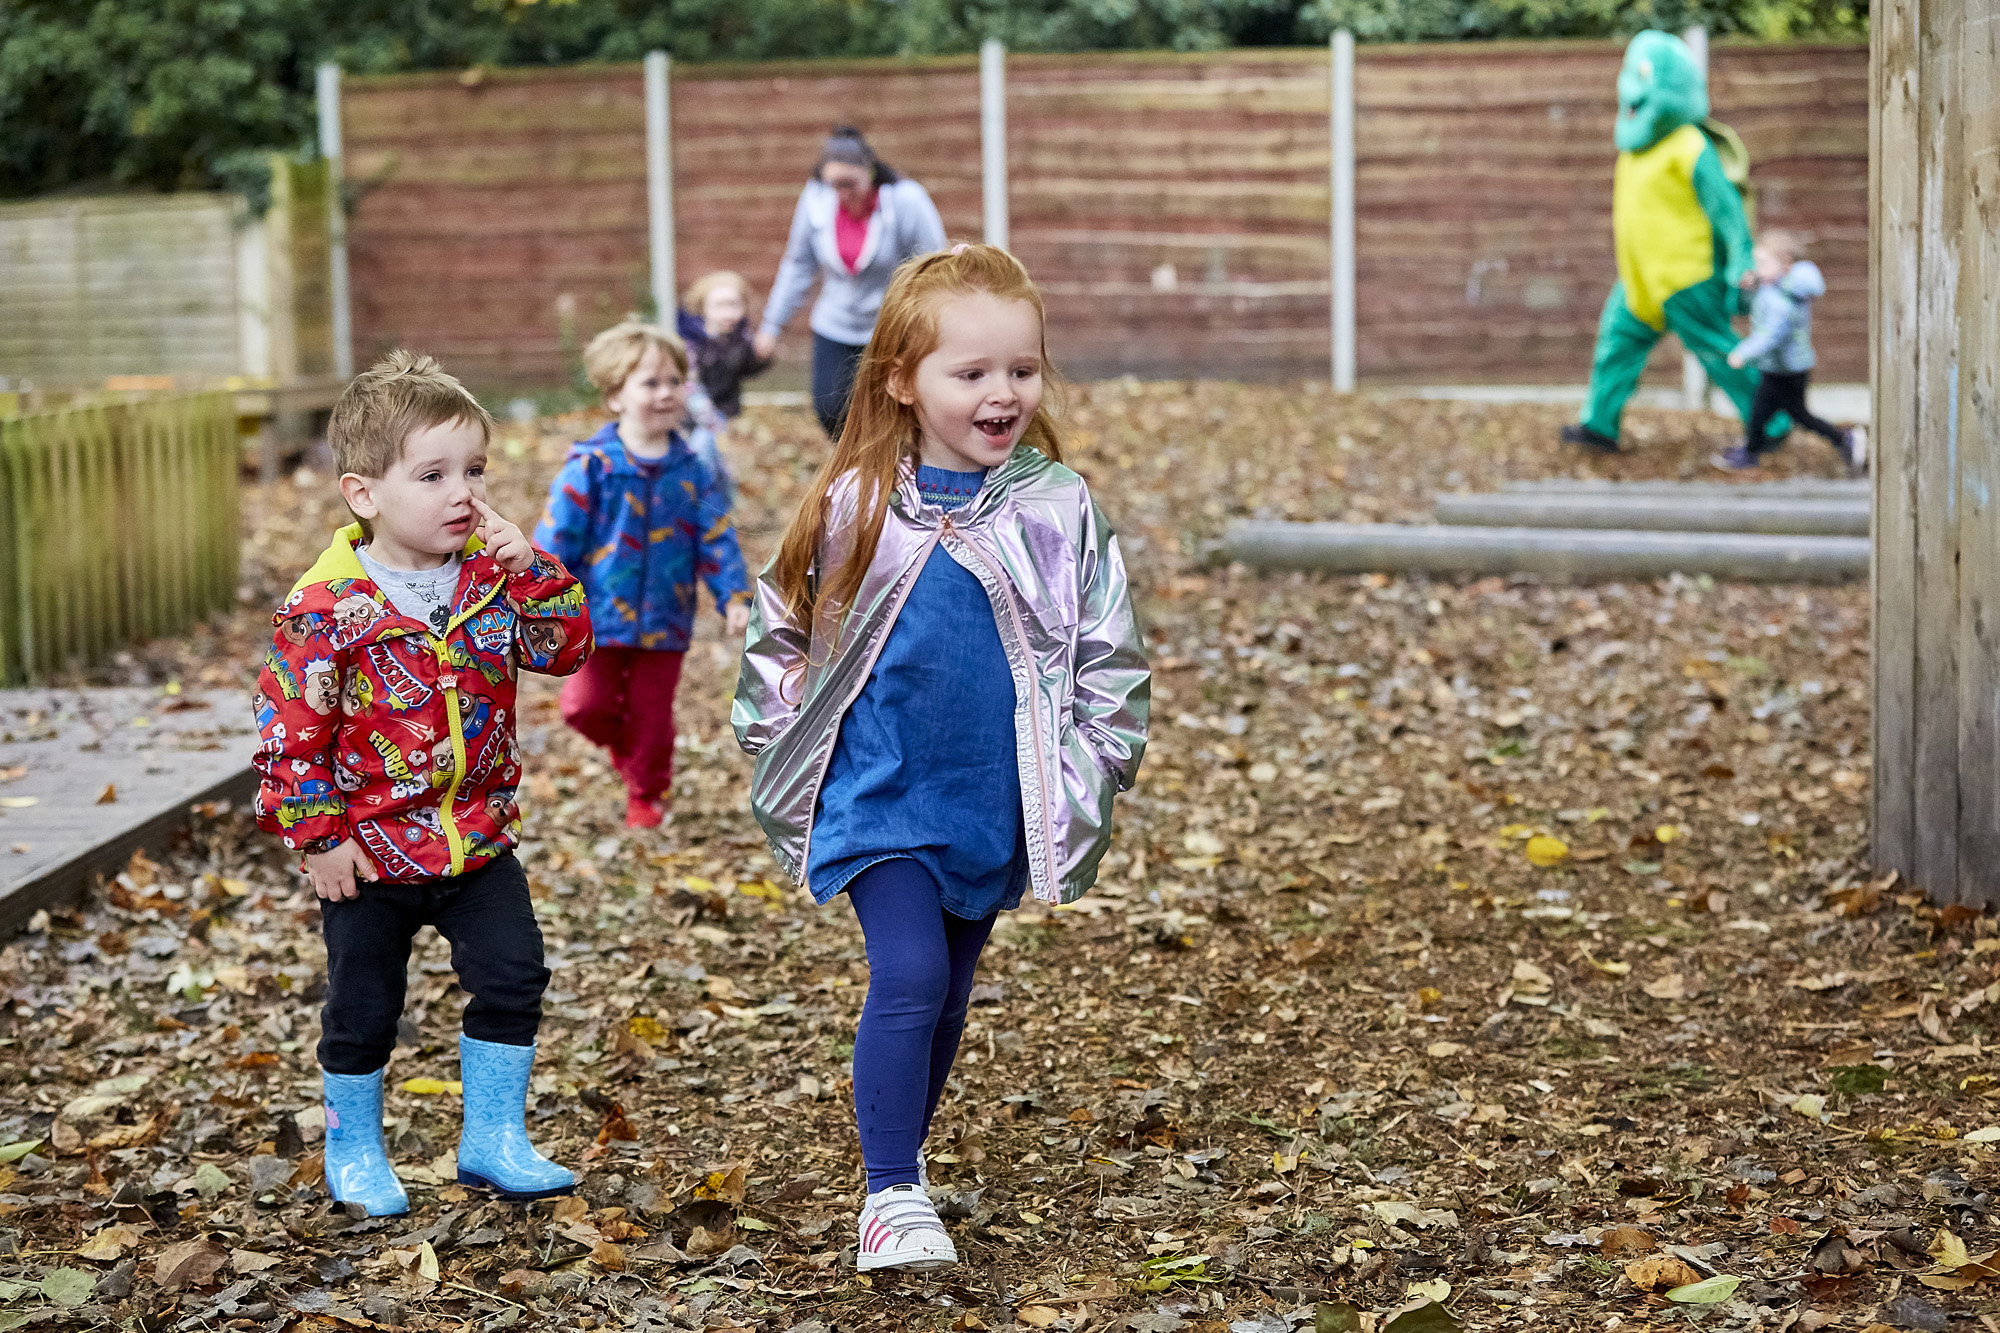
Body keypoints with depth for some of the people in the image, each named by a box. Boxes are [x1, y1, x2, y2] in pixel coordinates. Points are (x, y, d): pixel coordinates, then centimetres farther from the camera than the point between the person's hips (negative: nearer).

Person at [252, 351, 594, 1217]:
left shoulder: (494, 575, -3)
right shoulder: (328, 608, -18)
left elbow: (566, 648, -7)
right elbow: (290, 731, -13)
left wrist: (531, 569, -20)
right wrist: (316, 837, -12)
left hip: (478, 841, 4)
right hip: (371, 854, -4)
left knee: (512, 980, 4)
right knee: (362, 1010, 10)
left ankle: (493, 1140, 20)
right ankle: (354, 1154, 30)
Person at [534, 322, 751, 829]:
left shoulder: (694, 472, -3)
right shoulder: (590, 467, -12)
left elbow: (716, 541, 1)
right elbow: (555, 539, -9)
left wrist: (734, 598, -8)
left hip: (664, 619, 2)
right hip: (598, 614, -2)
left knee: (652, 715, 8)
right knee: (587, 705, -3)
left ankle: (647, 795, 30)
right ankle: (623, 743, 31)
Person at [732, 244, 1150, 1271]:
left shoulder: (1059, 510, -6)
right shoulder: (855, 507, -7)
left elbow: (1109, 656, 1)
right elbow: (777, 631, 7)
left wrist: (1090, 773, -3)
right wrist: (779, 746, 5)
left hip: (994, 804, 2)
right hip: (879, 796, -2)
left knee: (947, 992, 16)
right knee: (908, 975, -15)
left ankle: (902, 1159, 35)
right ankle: (890, 1196, -7)